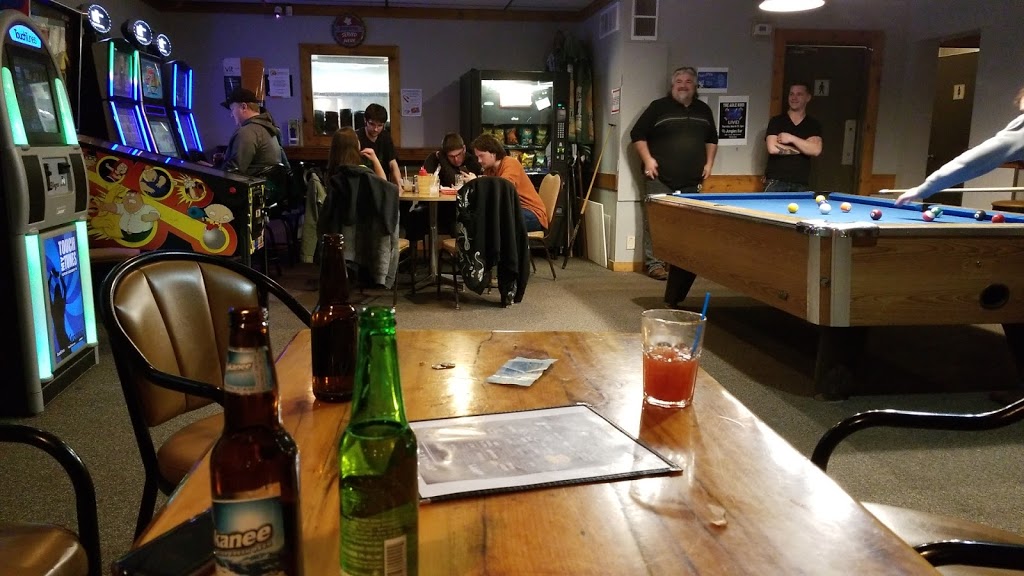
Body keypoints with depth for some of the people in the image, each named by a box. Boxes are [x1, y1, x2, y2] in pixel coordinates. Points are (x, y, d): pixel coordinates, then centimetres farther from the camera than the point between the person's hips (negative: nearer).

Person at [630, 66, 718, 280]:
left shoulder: (704, 110, 16)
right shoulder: (659, 107, 1)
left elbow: (712, 139, 27)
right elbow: (637, 134, 1)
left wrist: (709, 163, 15)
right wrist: (647, 159, -8)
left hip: (691, 181, 4)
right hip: (660, 179, -4)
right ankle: (654, 263, 0)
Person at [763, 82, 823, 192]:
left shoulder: (814, 125, 10)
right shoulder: (776, 121, 4)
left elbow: (816, 150, -6)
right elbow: (772, 148, -12)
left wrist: (792, 138, -12)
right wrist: (804, 146, -5)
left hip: (801, 185, 2)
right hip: (776, 182, -2)